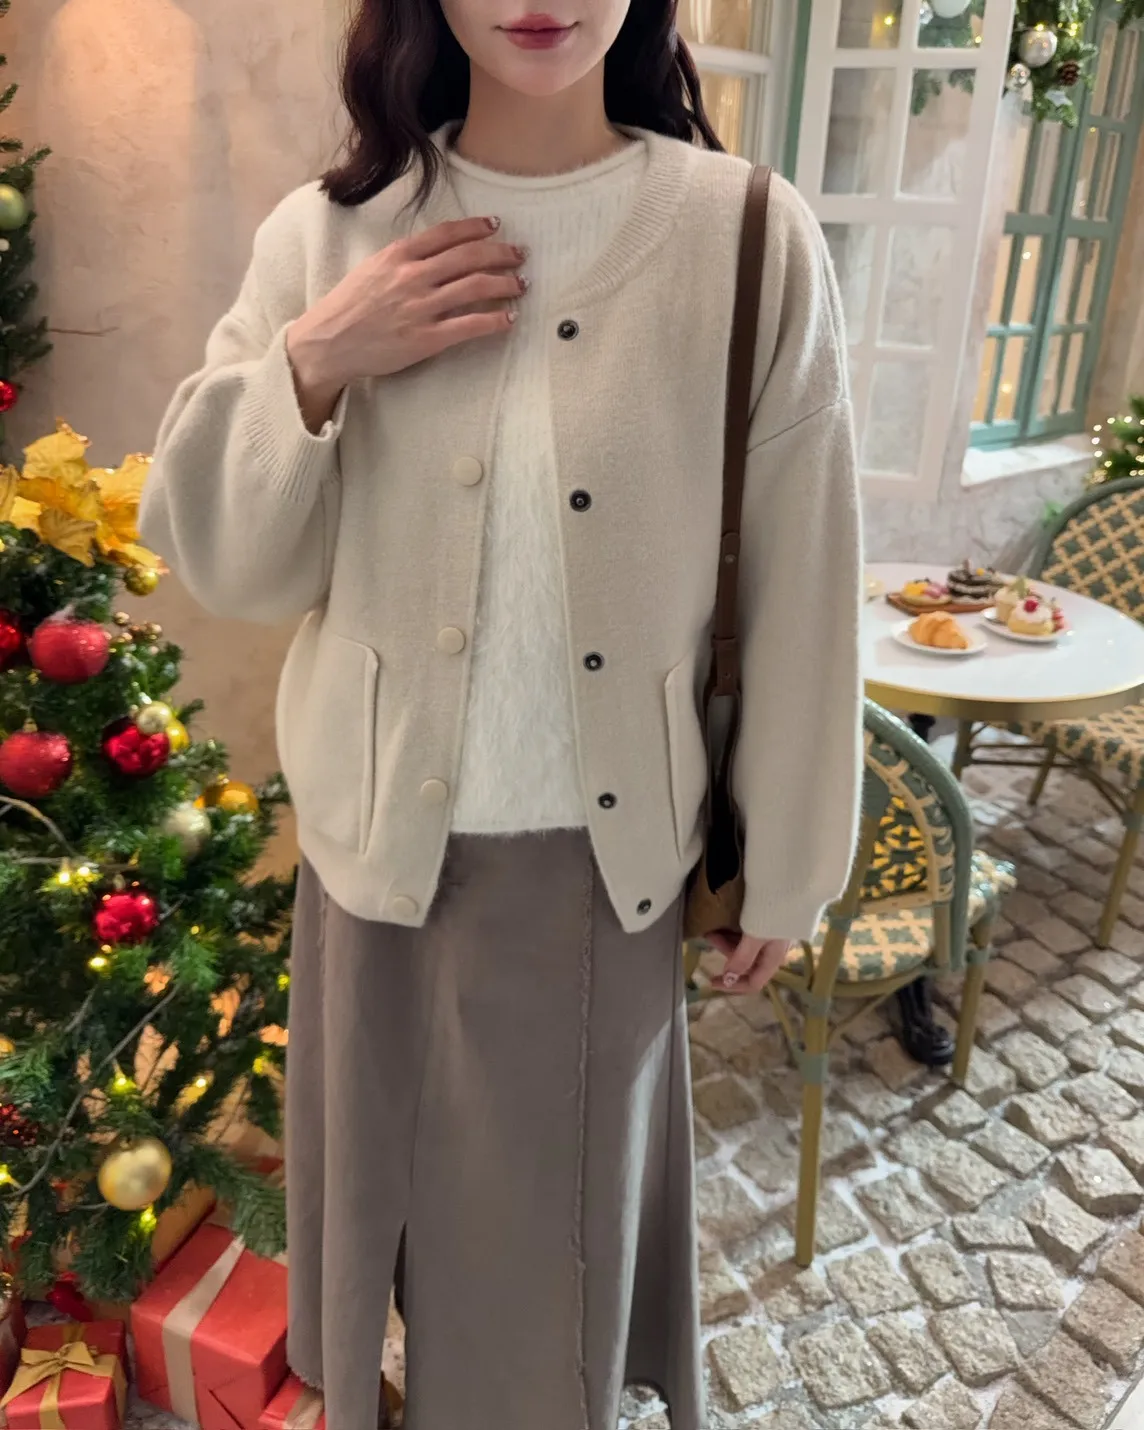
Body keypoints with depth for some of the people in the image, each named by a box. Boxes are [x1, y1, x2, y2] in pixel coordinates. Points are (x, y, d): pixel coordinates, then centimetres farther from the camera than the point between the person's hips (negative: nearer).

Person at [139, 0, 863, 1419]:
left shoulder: (749, 237, -10)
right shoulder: (329, 234, -3)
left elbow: (797, 582, -5)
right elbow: (217, 558, -1)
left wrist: (782, 866, 0)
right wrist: (312, 364, -18)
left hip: (609, 856, -1)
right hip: (384, 847, 2)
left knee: (565, 1200, 21)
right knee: (394, 1187, 24)